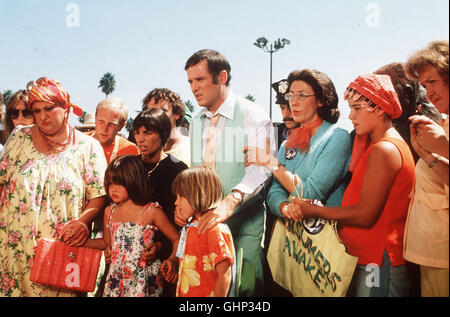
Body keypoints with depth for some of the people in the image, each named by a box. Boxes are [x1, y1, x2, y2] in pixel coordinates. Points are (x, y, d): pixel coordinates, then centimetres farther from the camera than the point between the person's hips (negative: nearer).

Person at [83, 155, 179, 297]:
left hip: (144, 282, -4)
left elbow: (177, 239, -5)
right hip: (116, 282, 5)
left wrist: (172, 260, -22)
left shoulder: (151, 211, -10)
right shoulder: (109, 211, 6)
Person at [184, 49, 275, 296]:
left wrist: (230, 202, -36)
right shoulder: (196, 122, 10)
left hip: (244, 221, -5)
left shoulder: (253, 116, -10)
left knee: (245, 286, -1)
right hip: (204, 220, 5)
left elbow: (261, 167, -23)